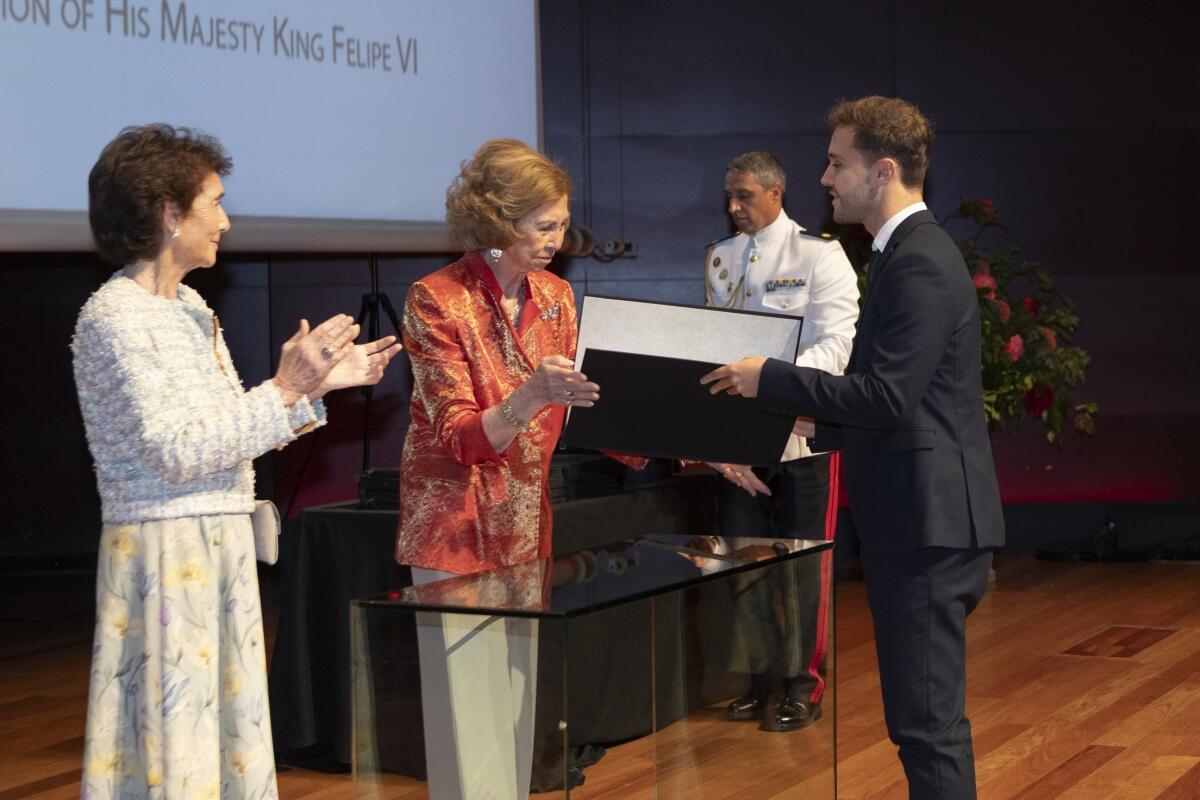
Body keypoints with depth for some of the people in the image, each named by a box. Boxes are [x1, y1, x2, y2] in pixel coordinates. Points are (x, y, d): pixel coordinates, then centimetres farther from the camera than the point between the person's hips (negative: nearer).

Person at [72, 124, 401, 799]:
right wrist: (286, 389, -16)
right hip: (164, 548, -9)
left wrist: (319, 384, 8)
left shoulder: (190, 308, 13)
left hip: (222, 545, 9)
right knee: (171, 734, -3)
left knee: (228, 728, 12)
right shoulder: (113, 318, -13)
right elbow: (178, 452, -19)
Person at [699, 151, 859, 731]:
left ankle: (803, 685, 14)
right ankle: (758, 677, 22)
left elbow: (834, 345, -15)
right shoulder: (720, 259, 12)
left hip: (800, 429, -5)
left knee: (802, 564, 2)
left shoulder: (819, 256, -7)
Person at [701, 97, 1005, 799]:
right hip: (923, 515, 11)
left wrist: (771, 379, -15)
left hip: (928, 523, -11)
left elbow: (888, 396, -24)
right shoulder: (911, 251, 16)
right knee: (930, 714, 17)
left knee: (928, 722, -6)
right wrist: (818, 419, 16)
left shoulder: (919, 262, -17)